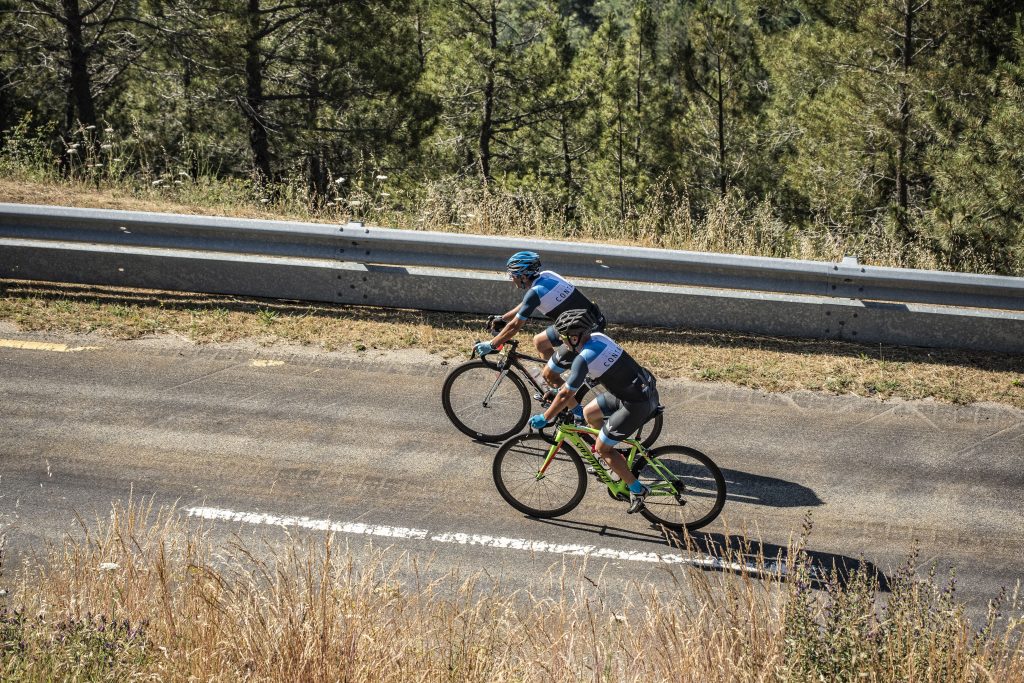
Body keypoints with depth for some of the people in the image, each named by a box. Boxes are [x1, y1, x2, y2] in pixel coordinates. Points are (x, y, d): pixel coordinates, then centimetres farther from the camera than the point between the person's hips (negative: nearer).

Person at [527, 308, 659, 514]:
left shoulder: (583, 358, -21)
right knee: (589, 413, 21)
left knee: (602, 448, 3)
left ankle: (637, 490, 12)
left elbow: (565, 395, -17)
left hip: (638, 404, -9)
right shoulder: (597, 336, 3)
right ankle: (616, 459, 35)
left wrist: (543, 419, -8)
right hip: (646, 386, 9)